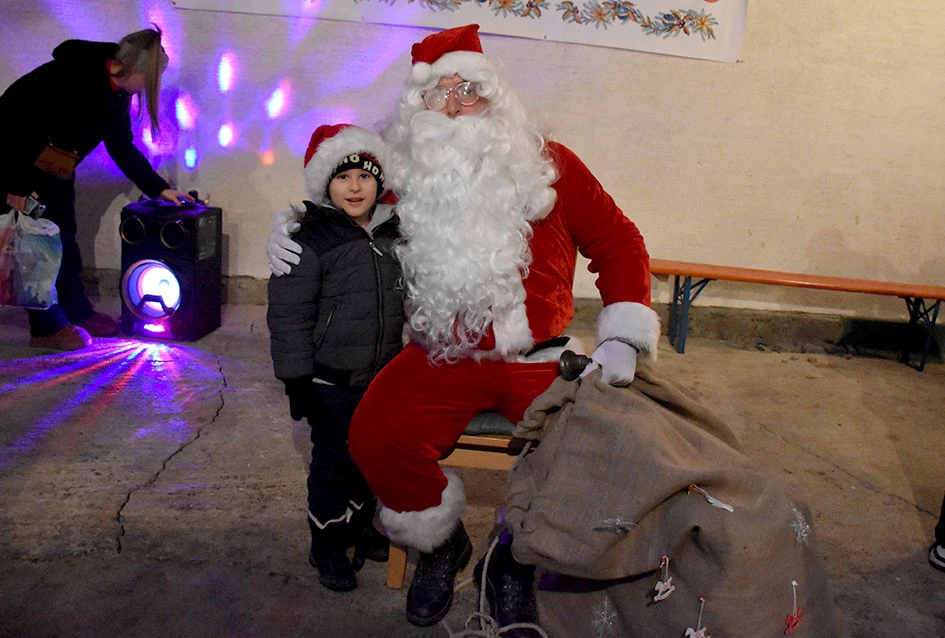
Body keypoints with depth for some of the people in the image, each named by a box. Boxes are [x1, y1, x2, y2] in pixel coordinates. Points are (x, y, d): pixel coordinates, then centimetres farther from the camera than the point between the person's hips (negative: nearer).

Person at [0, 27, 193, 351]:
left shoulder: (116, 93, -2)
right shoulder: (70, 77, -28)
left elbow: (123, 147, 6)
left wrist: (159, 188, 3)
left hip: (55, 171, 8)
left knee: (64, 239, 11)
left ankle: (79, 313, 21)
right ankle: (48, 327, 4)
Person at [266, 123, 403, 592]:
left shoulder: (393, 233, 5)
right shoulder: (310, 240, -13)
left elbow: (408, 300, 18)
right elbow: (289, 317, -13)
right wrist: (297, 382, -14)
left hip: (385, 377, 6)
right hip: (333, 382, -5)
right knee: (333, 461, 6)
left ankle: (360, 523, 41)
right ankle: (327, 544, 27)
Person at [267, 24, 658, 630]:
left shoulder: (548, 165, 5)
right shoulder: (404, 177, 9)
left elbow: (618, 242, 8)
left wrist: (621, 336, -1)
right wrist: (290, 223, 8)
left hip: (539, 358, 0)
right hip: (442, 359, 1)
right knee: (375, 437, -23)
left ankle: (514, 559, 10)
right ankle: (442, 544, 10)